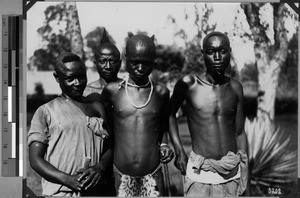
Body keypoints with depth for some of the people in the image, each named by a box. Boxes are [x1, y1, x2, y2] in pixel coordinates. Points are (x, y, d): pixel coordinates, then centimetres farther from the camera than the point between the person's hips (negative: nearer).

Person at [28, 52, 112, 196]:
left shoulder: (97, 107, 11)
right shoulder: (45, 112, 1)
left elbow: (110, 145, 9)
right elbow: (35, 159, -4)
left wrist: (100, 166, -12)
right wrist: (68, 180, -16)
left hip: (95, 189, 3)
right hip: (59, 192, -3)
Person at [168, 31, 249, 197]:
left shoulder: (235, 88, 3)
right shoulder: (188, 83, -6)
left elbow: (239, 133, 10)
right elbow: (170, 113, 10)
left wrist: (244, 170, 9)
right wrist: (179, 151, 2)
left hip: (231, 173, 2)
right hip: (199, 172, -2)